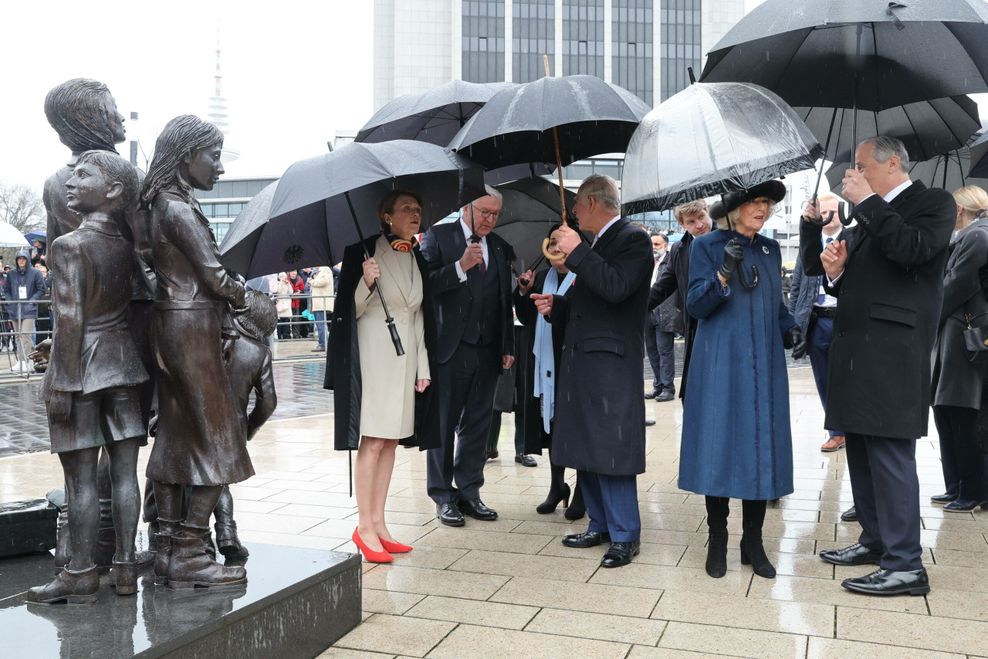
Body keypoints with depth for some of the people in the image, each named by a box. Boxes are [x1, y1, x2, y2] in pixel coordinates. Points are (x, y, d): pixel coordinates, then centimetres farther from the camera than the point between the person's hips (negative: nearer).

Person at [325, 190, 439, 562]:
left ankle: (378, 523, 16)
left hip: (405, 359, 6)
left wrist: (424, 367, 11)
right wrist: (367, 283, -26)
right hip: (372, 356, -6)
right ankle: (364, 527, 2)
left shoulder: (418, 260, 13)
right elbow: (350, 310, -7)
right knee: (372, 442, -6)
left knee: (390, 441, 8)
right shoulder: (363, 251, -6)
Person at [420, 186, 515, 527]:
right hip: (449, 347, -4)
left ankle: (469, 491, 21)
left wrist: (508, 346, 9)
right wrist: (460, 266, -22)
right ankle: (443, 496, 16)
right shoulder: (438, 236, -2)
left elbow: (505, 301, 13)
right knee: (443, 424, 5)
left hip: (487, 351, 4)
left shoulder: (500, 247, 12)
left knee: (478, 424, 10)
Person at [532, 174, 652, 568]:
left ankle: (624, 536, 6)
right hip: (581, 359, 9)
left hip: (610, 363, -9)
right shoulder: (597, 245, 18)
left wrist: (576, 252, -20)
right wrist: (556, 306, 10)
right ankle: (600, 525, 26)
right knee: (586, 449, 14)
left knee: (610, 451, -5)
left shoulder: (633, 240, -8)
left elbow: (616, 288, -25)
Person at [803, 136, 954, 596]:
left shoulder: (933, 202, -1)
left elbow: (914, 249, -21)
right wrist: (835, 271, -2)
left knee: (890, 453, -8)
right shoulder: (868, 217, 20)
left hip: (892, 352, -8)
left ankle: (905, 565, -2)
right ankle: (875, 540, 26)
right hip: (854, 349, 8)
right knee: (861, 450, 13)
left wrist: (867, 201, -15)